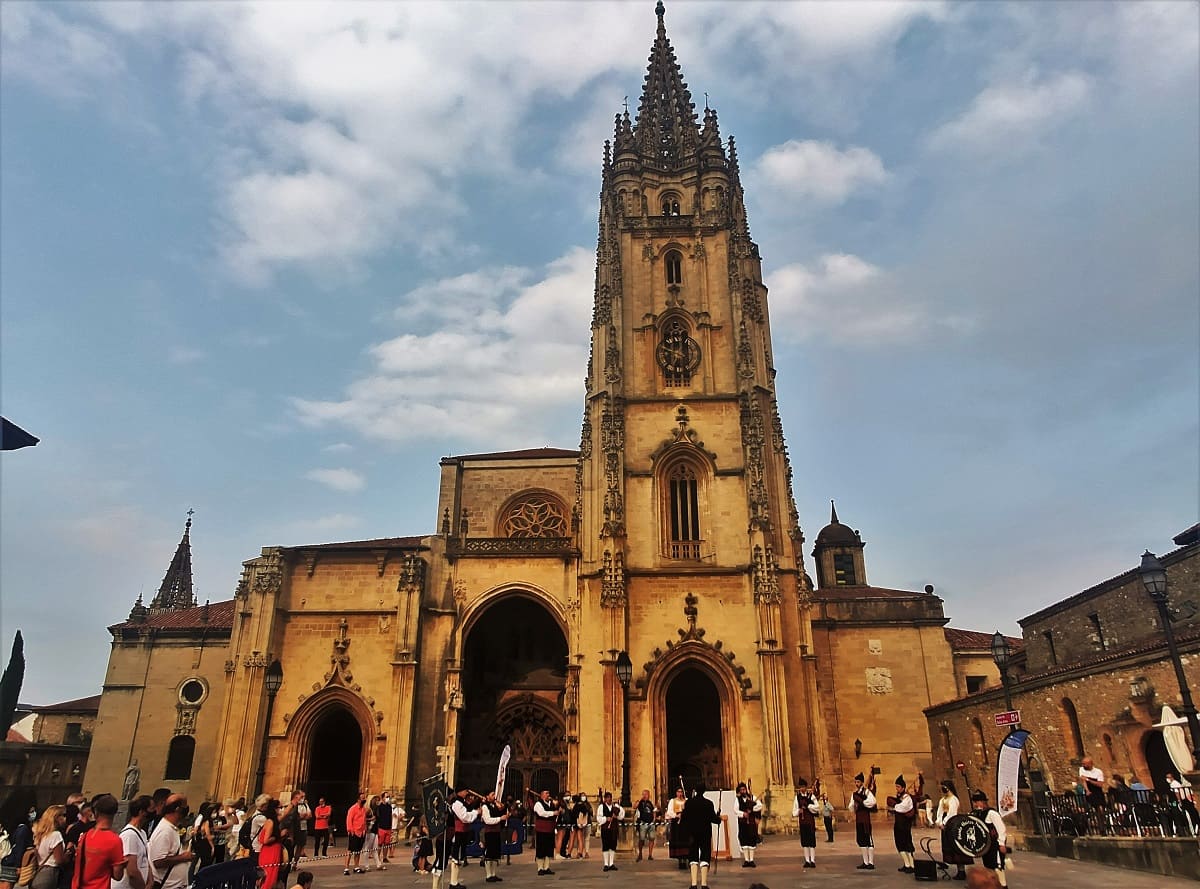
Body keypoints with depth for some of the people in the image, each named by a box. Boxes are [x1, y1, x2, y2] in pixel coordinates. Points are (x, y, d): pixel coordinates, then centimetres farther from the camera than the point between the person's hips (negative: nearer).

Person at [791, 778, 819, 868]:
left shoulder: (811, 796, -1)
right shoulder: (797, 797, 7)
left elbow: (817, 806, -10)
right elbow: (795, 809, 9)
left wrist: (808, 806, -15)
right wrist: (798, 811, -11)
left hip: (810, 820, -3)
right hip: (802, 820, 3)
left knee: (812, 840, -3)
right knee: (804, 841, 5)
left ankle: (812, 860, 2)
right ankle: (807, 860, 13)